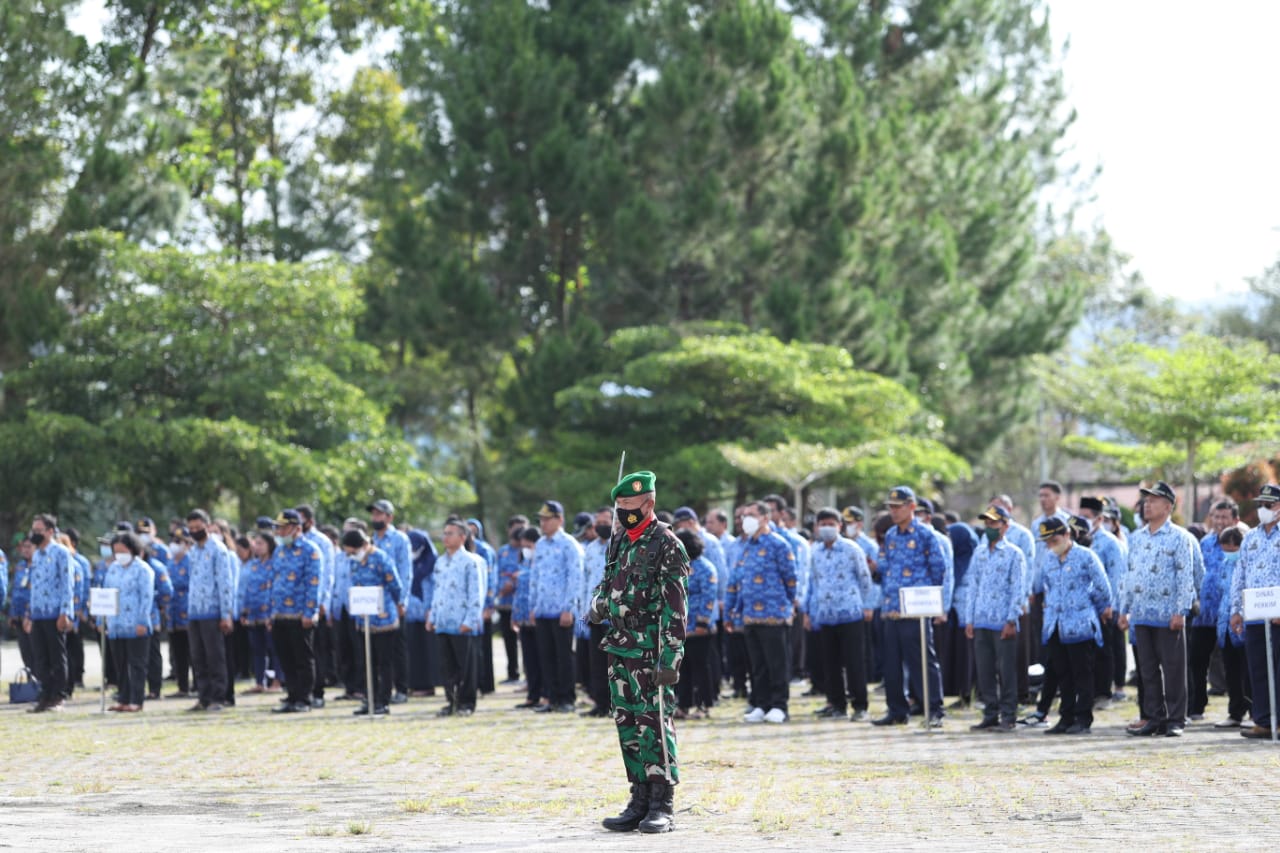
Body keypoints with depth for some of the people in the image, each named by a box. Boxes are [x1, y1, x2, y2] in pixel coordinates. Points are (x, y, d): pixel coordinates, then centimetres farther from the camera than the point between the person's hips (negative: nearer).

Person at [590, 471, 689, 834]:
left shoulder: (666, 545, -10)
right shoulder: (619, 543, 14)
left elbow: (676, 605, -14)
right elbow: (608, 586, 26)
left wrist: (672, 655, -19)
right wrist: (598, 605, 2)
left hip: (651, 650, -8)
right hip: (620, 649, 8)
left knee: (654, 723, -7)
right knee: (627, 724, 9)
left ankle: (663, 807, -4)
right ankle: (640, 802, 15)